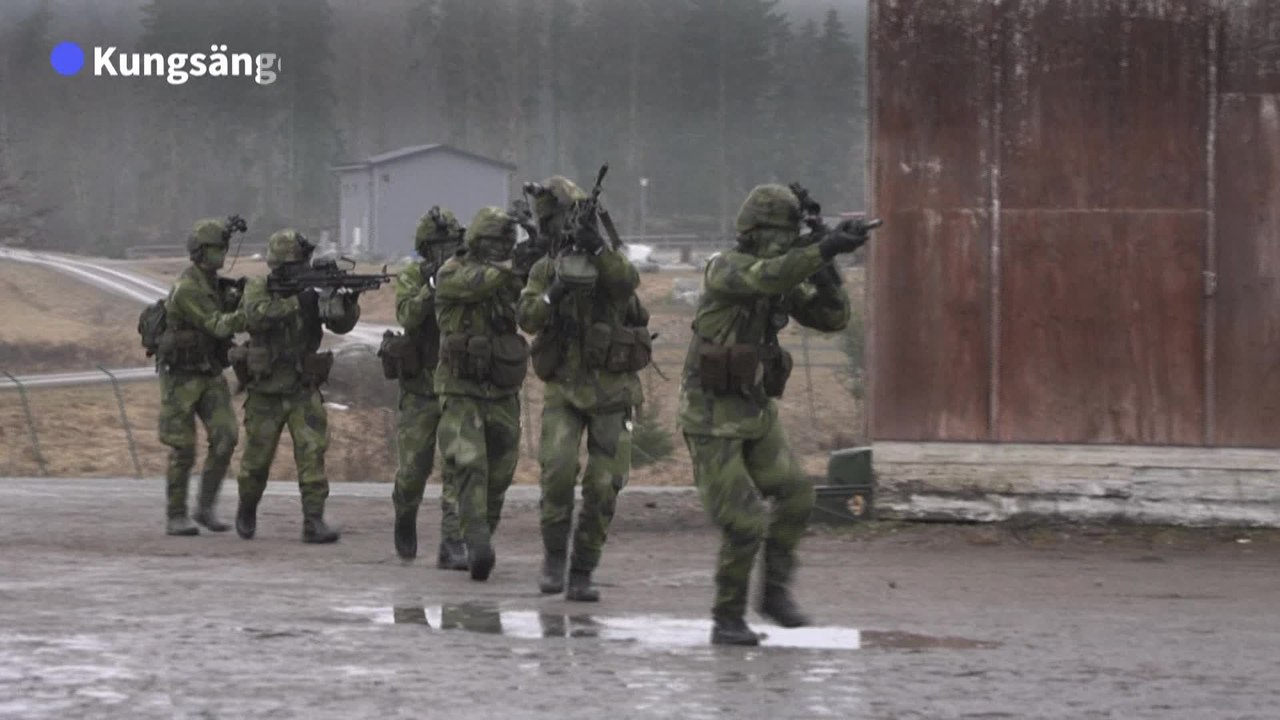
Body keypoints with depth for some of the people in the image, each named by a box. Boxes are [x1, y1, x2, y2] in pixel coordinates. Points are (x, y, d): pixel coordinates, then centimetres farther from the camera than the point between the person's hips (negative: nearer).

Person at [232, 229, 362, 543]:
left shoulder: (313, 291, -1)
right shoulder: (257, 290, -7)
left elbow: (341, 324, -10)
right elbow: (258, 316, -29)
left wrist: (349, 302, -31)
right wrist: (298, 302, -35)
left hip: (304, 391, 1)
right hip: (265, 393, -1)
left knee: (313, 453, -14)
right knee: (257, 461, 9)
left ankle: (314, 521, -13)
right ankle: (246, 512, 34)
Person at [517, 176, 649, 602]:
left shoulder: (610, 261, 0)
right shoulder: (545, 271, 5)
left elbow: (627, 282, -23)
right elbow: (528, 319, -10)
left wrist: (598, 248, -37)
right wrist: (555, 293, -28)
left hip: (612, 392, 0)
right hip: (564, 388, 0)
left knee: (603, 486, -2)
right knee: (557, 470, -20)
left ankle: (582, 574, 8)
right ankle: (554, 555, -3)